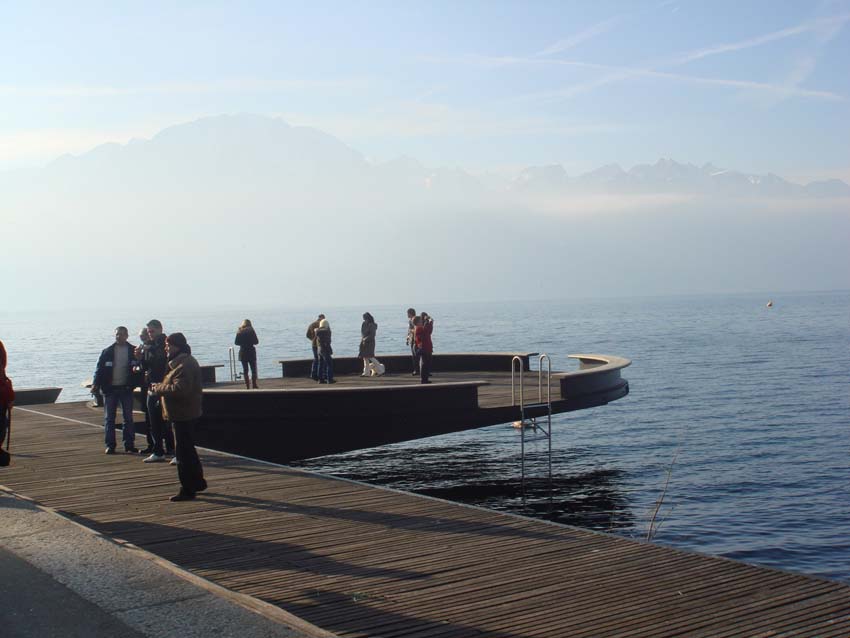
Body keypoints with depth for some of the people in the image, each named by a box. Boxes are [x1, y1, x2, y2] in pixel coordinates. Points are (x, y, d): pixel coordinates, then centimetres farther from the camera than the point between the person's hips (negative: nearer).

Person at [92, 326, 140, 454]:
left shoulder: (133, 351, 1)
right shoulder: (107, 352, 1)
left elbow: (139, 366, 4)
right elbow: (99, 369, 0)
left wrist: (137, 367, -20)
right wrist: (95, 384, -11)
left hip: (126, 389, 0)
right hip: (110, 389, 0)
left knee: (128, 417, 5)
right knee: (109, 418, 5)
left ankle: (129, 445, 11)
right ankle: (110, 445, 11)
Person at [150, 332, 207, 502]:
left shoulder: (184, 365, -20)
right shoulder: (181, 362, 16)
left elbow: (180, 389, -30)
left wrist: (159, 389, -18)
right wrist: (160, 387, 6)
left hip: (183, 415, -11)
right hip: (184, 413, 11)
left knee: (184, 452, -6)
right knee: (188, 451, 21)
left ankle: (188, 490, -2)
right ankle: (198, 482, 31)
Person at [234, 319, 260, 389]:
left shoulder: (239, 331, 0)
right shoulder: (251, 330, -6)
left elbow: (236, 343, 3)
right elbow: (256, 341, -5)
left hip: (242, 352, 2)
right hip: (251, 352, -2)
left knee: (245, 370, 6)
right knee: (253, 369, 6)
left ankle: (247, 386, 3)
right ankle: (254, 385, 0)